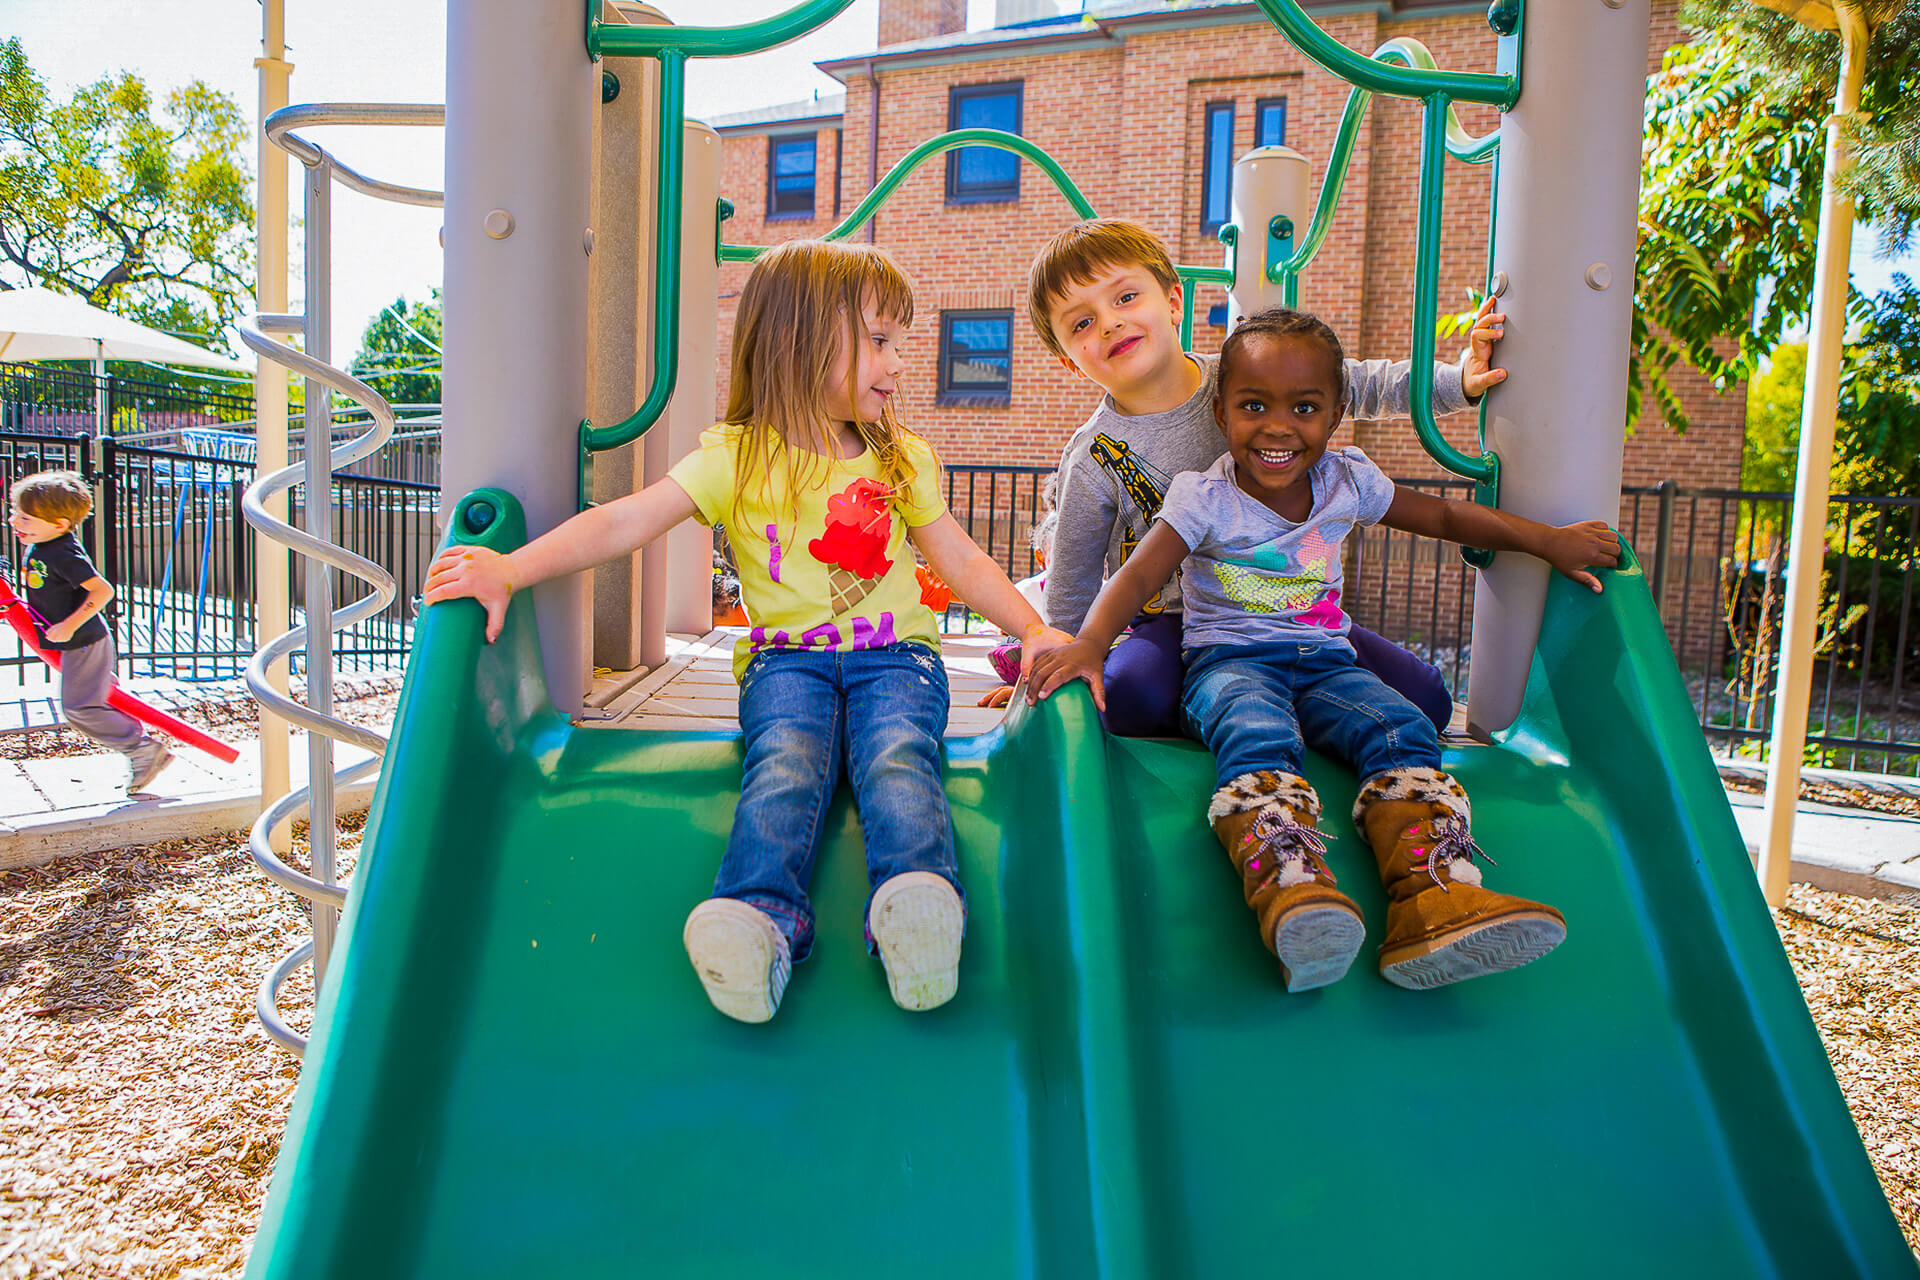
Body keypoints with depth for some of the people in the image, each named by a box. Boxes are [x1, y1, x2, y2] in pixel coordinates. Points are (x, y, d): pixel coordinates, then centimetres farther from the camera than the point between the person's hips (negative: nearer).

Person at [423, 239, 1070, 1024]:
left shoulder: (904, 458, 15)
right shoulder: (737, 458, 3)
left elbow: (962, 560, 17)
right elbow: (621, 524, -5)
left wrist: (1033, 629, 1)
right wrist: (510, 568, -18)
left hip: (894, 656, 1)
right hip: (786, 658, -1)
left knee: (897, 758, -31)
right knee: (786, 763, -32)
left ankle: (916, 911, -56)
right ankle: (764, 919, -53)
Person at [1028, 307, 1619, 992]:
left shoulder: (1346, 481, 7)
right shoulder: (1204, 499, -5)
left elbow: (1446, 516, 19)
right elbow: (1136, 579, -15)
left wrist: (1547, 539, 11)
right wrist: (1088, 645, -34)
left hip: (1324, 661, 4)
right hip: (1230, 660, -4)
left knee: (1402, 730, -27)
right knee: (1258, 737, -38)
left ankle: (1436, 897, -45)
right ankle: (1289, 888, -60)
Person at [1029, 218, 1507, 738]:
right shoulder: (1091, 462, -11)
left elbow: (1358, 386, 9)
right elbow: (1073, 584, 1)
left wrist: (1456, 381, -2)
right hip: (1174, 622, -2)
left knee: (1425, 699, -9)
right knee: (1128, 696, -37)